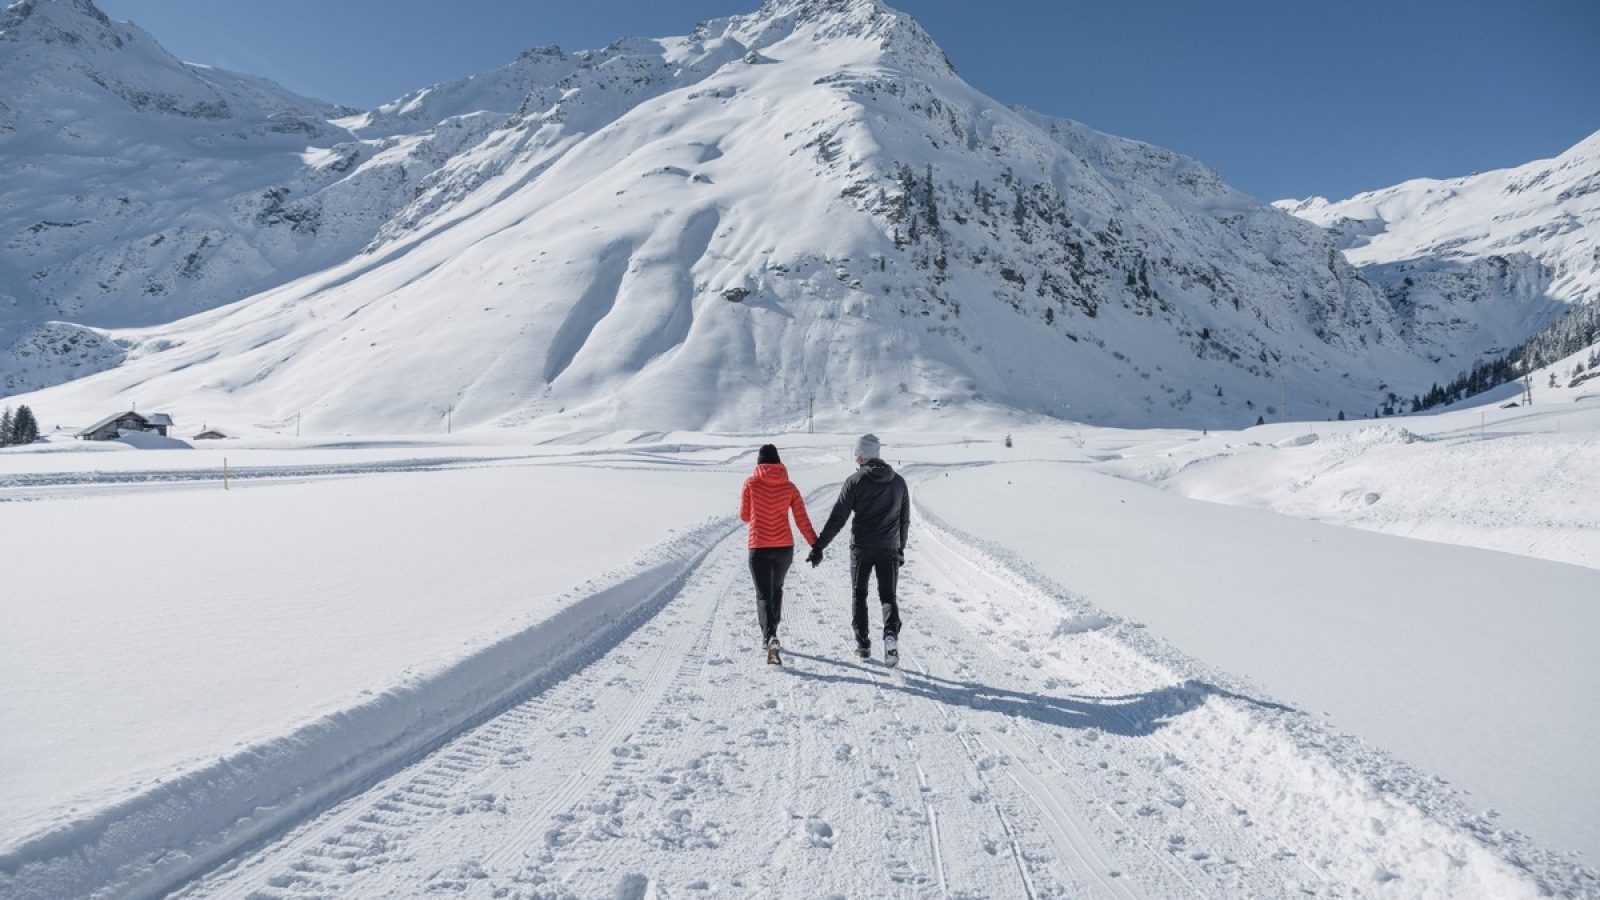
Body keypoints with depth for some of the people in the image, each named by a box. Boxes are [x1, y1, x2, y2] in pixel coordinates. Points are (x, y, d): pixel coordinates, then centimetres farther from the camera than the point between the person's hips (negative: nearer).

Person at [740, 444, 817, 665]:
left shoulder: (751, 483, -6)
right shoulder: (789, 487, 0)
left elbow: (744, 516, 3)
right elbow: (802, 520, -4)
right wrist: (816, 545, 0)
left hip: (758, 548, -3)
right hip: (784, 547, 3)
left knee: (763, 595, 0)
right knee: (776, 589, 24)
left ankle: (770, 638, -22)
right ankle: (769, 636, 34)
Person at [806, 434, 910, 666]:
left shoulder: (855, 481, -6)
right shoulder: (898, 481, 6)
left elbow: (837, 518, -10)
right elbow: (905, 520, 12)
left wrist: (819, 546, -6)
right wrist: (901, 547, 23)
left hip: (861, 548, -2)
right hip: (889, 549, 2)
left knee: (858, 594, 14)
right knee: (888, 595, 7)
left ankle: (863, 644, 14)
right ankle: (891, 632, -20)